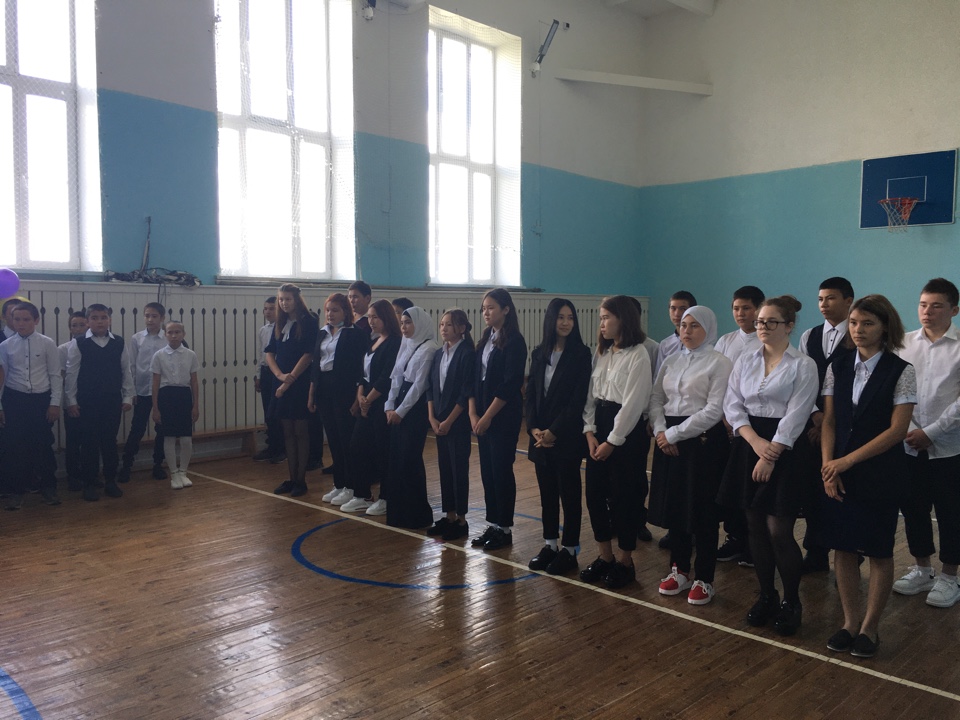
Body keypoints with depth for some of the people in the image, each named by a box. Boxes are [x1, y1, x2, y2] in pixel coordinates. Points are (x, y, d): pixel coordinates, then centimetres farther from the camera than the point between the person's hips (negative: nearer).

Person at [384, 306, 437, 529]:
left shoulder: (428, 348, -12)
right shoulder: (405, 344, 12)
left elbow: (419, 384, -14)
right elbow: (396, 376, 11)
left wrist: (400, 411, -13)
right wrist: (390, 406, 2)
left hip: (416, 408, -8)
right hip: (399, 407, 8)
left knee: (410, 459, -4)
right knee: (395, 457, 9)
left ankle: (417, 513, 9)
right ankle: (398, 510, 21)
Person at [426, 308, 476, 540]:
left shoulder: (467, 354, -11)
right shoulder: (438, 354, 9)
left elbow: (467, 392, -15)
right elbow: (431, 388, 10)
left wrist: (449, 421, -14)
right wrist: (432, 417, -1)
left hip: (458, 422, -6)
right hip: (439, 422, 7)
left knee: (459, 469, 1)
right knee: (444, 468, 11)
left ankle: (461, 519, 12)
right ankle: (449, 516, 22)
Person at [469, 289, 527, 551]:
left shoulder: (514, 342, -10)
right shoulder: (486, 339, 12)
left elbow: (511, 384, -16)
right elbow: (475, 378, 10)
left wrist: (488, 416, -14)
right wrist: (473, 414, 0)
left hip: (504, 416, -7)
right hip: (482, 416, 7)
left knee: (501, 470, -1)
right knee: (487, 470, 10)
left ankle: (505, 529, 11)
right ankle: (493, 525, 20)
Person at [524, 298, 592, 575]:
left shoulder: (581, 354, -6)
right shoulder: (539, 353, 8)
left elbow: (579, 399, -12)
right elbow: (530, 393, 7)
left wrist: (555, 431, -14)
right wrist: (534, 428, -6)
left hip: (567, 435, -4)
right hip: (541, 435, 5)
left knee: (569, 492, 4)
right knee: (547, 491, 11)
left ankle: (569, 549, 14)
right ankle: (549, 544, 23)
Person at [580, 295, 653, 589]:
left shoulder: (638, 355, -12)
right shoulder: (601, 353, 10)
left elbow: (633, 403, -15)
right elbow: (591, 394, 9)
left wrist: (612, 441, -13)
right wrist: (590, 432, -2)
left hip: (626, 432, -7)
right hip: (598, 428, 7)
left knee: (623, 498, 3)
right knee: (595, 494, 9)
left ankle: (624, 562, 19)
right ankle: (604, 557, 25)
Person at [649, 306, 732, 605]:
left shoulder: (719, 363, -7)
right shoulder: (671, 361, 12)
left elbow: (714, 410, -15)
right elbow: (656, 398, 10)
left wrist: (675, 433, -15)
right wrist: (661, 431, -8)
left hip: (704, 440, -6)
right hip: (669, 441, 6)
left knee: (702, 511, 3)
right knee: (673, 505, 11)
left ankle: (704, 579, 18)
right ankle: (679, 570, 28)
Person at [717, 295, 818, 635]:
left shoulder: (803, 365, -3)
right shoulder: (745, 361, 10)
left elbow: (795, 416, -10)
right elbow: (732, 405, 2)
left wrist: (770, 456, -16)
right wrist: (755, 441, -13)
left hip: (783, 451, -4)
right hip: (748, 446, 4)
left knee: (778, 530, -5)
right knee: (756, 527, 9)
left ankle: (791, 602, 15)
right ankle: (766, 597, 24)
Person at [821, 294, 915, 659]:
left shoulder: (901, 372, -7)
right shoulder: (838, 368, 4)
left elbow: (897, 429, -13)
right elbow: (829, 422, 3)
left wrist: (848, 460, -16)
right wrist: (828, 466, -8)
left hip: (880, 474, -3)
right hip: (839, 471, 4)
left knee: (879, 551, 7)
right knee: (842, 548, 8)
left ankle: (870, 627, 22)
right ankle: (850, 621, 22)